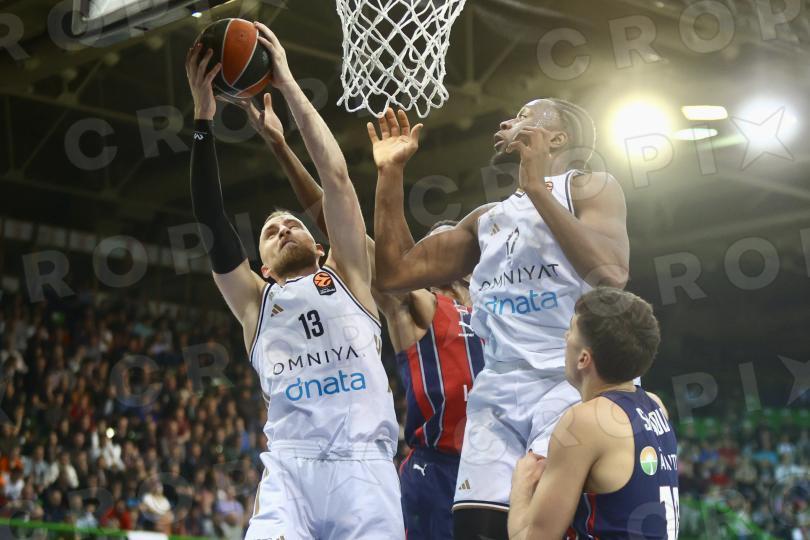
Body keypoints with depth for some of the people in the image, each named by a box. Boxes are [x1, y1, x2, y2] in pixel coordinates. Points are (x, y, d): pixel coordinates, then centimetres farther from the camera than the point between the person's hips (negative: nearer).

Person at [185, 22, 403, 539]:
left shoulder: (347, 276, 19)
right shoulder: (255, 301, 21)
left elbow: (336, 176, 10)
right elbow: (211, 221, 11)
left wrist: (288, 83, 10)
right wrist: (204, 115, 5)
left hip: (364, 462, 0)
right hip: (290, 464, 1)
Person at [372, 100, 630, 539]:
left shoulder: (589, 188, 4)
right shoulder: (486, 219, 24)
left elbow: (612, 275, -15)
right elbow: (395, 273, 22)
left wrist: (537, 188, -13)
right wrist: (391, 173, 19)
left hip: (574, 379, -6)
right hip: (499, 389, 6)